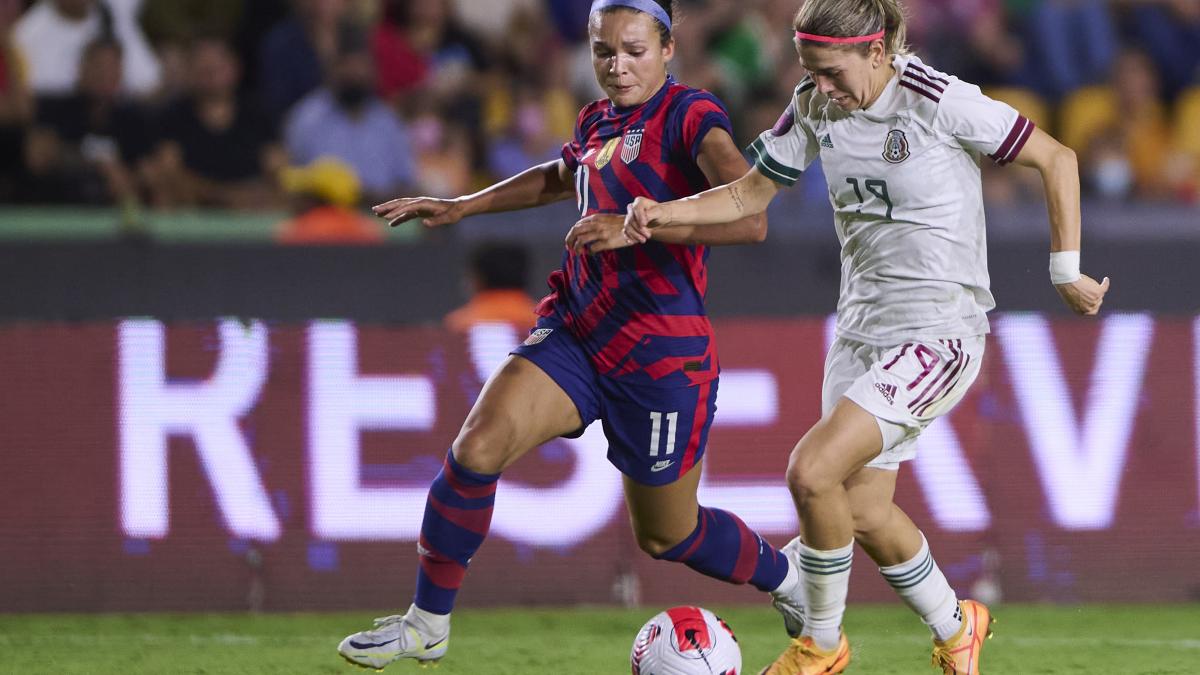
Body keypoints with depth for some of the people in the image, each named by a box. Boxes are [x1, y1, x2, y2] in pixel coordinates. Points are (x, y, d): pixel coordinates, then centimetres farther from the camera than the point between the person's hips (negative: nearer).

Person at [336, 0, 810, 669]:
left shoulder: (691, 117, -13)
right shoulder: (598, 121, 10)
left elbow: (750, 219, -28)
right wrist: (462, 206, 35)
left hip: (662, 357, -6)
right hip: (576, 332, 6)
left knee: (666, 534, 9)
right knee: (478, 445, -17)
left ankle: (789, 578, 40)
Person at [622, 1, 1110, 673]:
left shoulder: (941, 102, -18)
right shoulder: (815, 107, 0)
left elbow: (1056, 158, -9)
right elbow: (752, 193, 9)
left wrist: (1066, 271, -6)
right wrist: (666, 213, -8)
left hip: (940, 333, -7)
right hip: (862, 329, 7)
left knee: (812, 470, -20)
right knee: (864, 511, 8)